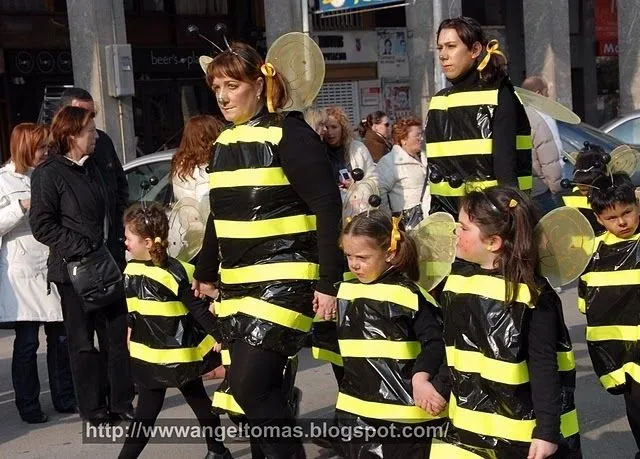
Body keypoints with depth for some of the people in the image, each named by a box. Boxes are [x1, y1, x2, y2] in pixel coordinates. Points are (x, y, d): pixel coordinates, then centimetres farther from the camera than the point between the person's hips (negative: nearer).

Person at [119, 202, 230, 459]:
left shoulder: (175, 273, -20)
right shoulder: (131, 270, -1)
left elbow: (200, 310, -15)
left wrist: (221, 339, -12)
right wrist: (131, 337, 18)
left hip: (180, 355, -5)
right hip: (147, 356, 5)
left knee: (198, 401, 11)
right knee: (145, 412, 12)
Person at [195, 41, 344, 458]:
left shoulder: (289, 133, -10)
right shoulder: (225, 141, 12)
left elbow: (327, 207, -13)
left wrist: (329, 281, -16)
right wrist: (207, 273, 26)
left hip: (284, 279, -7)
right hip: (236, 283, 7)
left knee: (250, 385, -13)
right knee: (258, 389, 10)